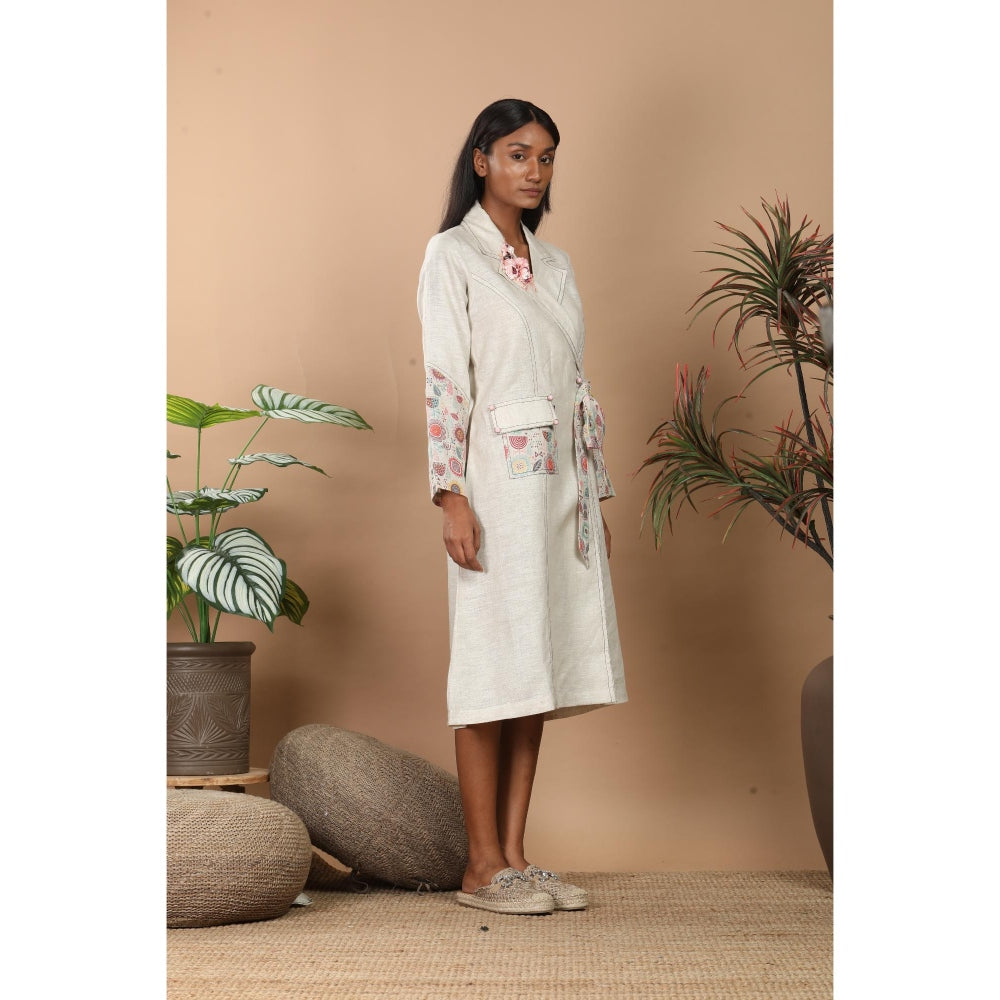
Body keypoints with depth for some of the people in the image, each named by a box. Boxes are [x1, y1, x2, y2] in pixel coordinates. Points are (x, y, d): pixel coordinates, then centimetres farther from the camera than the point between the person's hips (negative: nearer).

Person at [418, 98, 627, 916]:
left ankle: (515, 855, 14)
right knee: (494, 663, -4)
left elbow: (578, 385, 17)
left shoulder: (555, 264, 18)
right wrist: (451, 496, -18)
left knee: (540, 667, 6)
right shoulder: (452, 257, -1)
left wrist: (597, 496, 14)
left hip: (563, 483, 7)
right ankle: (484, 866, 5)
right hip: (497, 483, -7)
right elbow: (444, 381, -9)